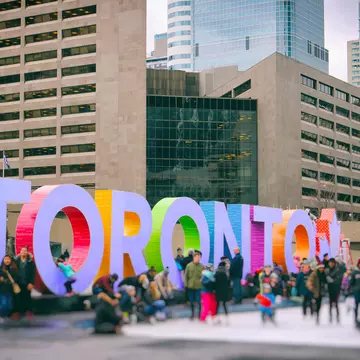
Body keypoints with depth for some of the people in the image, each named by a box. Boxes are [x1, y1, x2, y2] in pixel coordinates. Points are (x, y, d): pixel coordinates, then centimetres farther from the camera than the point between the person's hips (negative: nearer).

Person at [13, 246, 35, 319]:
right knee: (19, 298, 5)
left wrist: (31, 283, -12)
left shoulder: (30, 261, -3)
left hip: (27, 283, -1)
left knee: (27, 297, 7)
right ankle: (19, 311, 14)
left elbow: (33, 273, -5)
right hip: (18, 283, 1)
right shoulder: (16, 261, 1)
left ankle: (29, 311, 15)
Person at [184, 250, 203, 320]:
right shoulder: (189, 266, 0)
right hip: (190, 286, 1)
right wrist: (186, 284, -2)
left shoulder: (201, 266, -2)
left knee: (199, 301, -1)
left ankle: (200, 313, 13)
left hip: (198, 286, -1)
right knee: (191, 301, 11)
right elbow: (186, 275, 2)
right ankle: (193, 313, 25)